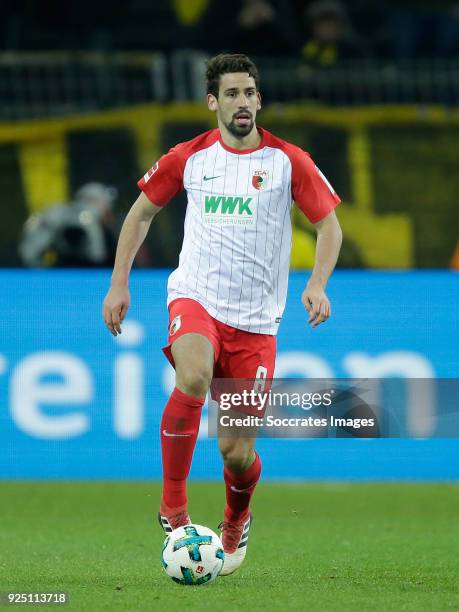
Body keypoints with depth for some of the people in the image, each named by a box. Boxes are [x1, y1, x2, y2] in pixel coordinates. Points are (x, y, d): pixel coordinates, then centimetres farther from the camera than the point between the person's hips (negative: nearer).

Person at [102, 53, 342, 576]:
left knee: (238, 452, -1)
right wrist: (119, 283, 10)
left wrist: (317, 284, -12)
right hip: (195, 297, 0)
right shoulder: (189, 158, 3)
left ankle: (236, 521, 35)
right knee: (193, 377, -35)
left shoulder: (288, 161, -1)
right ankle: (173, 503, -20)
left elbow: (329, 224, 5)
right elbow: (142, 211, 17)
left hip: (256, 321, 0)